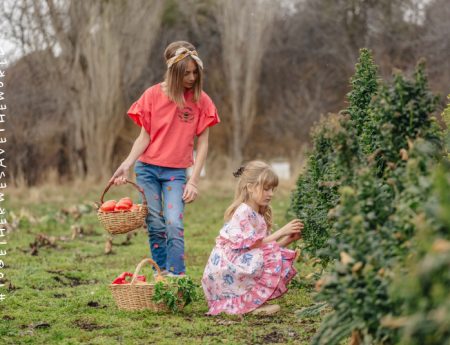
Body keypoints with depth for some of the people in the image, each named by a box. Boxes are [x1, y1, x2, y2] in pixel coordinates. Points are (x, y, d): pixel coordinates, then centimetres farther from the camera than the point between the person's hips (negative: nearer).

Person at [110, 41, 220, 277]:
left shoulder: (200, 100, -2)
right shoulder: (153, 95, -3)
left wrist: (193, 181, -7)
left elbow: (202, 143, -1)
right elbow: (144, 137, -1)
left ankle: (176, 278, -11)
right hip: (147, 169, 1)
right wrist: (127, 164, -14)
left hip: (176, 172, 0)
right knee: (155, 226, 1)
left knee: (174, 225, -15)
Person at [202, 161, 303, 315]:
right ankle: (253, 302, -18)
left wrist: (288, 239, -4)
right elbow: (254, 244, -20)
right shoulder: (243, 212, -13)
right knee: (272, 258, -24)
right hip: (224, 271, -10)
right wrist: (281, 232, -18)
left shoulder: (259, 216, 17)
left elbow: (265, 248, 8)